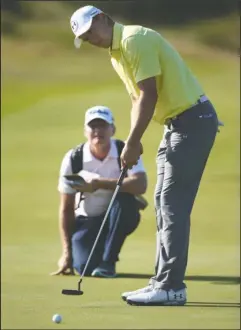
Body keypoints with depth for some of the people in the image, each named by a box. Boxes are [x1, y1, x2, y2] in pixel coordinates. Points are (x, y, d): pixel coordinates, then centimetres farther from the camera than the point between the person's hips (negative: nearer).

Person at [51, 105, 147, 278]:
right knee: (85, 267, -25)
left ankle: (108, 261, -19)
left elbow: (140, 185, -32)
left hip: (119, 217, 0)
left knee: (125, 199, -34)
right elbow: (66, 208, -6)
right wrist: (67, 252, -9)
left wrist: (99, 183, -35)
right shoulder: (73, 159, -11)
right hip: (86, 220, 0)